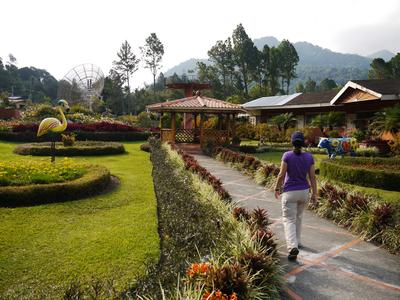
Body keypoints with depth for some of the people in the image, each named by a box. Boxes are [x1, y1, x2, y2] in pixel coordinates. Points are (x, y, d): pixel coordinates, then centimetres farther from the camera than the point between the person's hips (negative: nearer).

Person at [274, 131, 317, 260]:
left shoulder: (287, 155, -13)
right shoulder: (309, 157, -3)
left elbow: (281, 175, -12)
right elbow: (312, 177, -2)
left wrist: (277, 188, 2)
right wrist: (314, 194, 5)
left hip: (290, 192, -4)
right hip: (304, 191, 4)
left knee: (289, 220, -1)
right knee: (298, 217, 23)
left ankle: (293, 246, -19)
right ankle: (296, 241, 36)